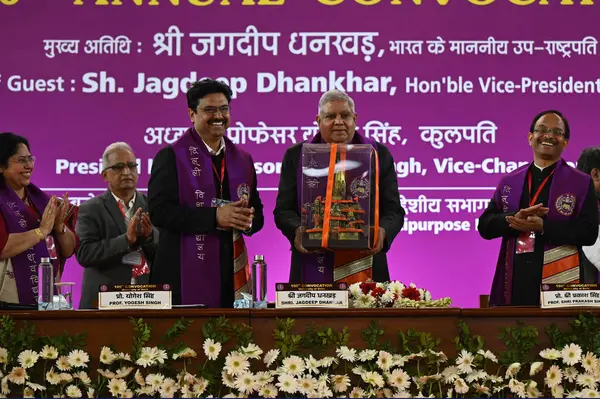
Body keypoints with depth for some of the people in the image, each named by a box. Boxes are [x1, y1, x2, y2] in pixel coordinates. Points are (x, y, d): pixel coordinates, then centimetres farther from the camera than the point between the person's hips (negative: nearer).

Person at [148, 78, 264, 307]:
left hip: (232, 274, 5)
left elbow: (257, 213, 21)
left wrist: (248, 220, -4)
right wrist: (214, 217, -18)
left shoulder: (242, 159, 16)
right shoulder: (170, 157, -1)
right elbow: (158, 211, -11)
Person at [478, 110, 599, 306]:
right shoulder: (509, 182, 14)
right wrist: (516, 218, -12)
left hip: (560, 282, -2)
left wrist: (543, 227, -16)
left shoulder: (581, 183, 5)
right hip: (514, 282, 3)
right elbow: (485, 226, 7)